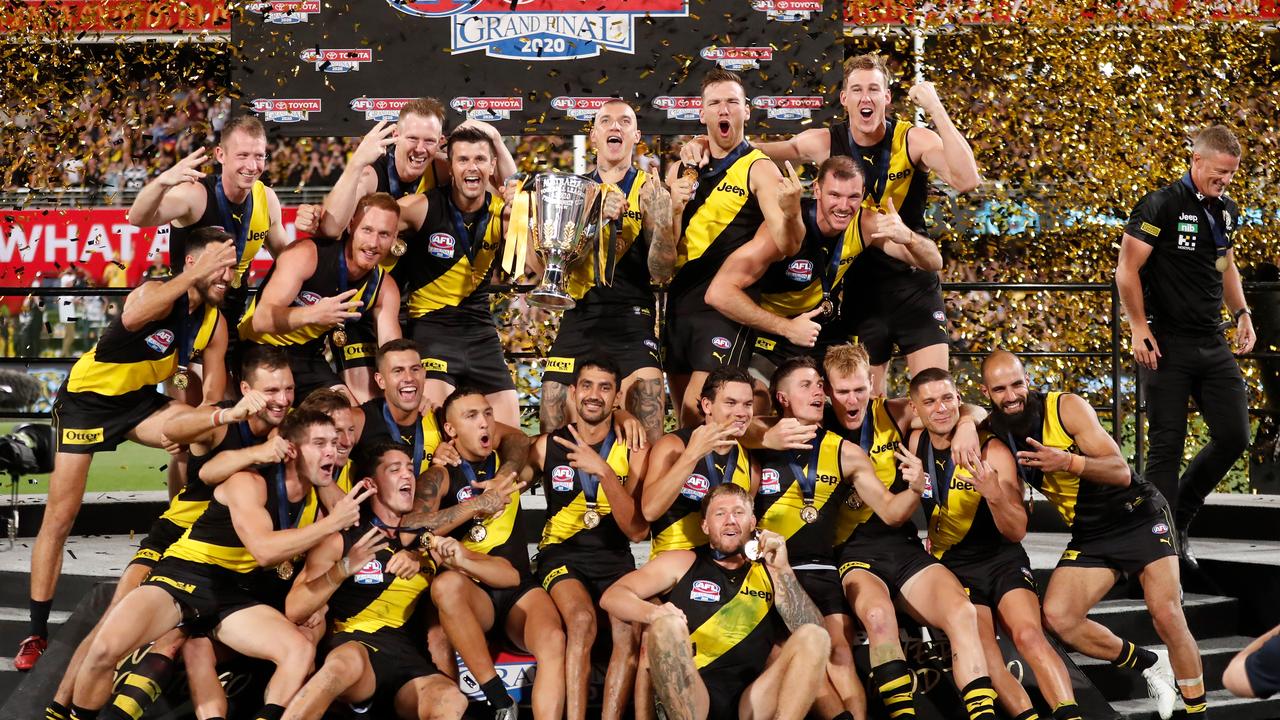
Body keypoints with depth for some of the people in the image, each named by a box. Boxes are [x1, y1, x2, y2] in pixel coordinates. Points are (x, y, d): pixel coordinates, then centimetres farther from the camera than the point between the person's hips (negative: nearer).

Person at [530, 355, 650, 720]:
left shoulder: (633, 450, -1)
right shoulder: (547, 446, 1)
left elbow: (637, 530, -11)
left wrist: (603, 471, -22)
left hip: (614, 556, 1)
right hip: (562, 552, -1)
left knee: (630, 630, -28)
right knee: (582, 619, -32)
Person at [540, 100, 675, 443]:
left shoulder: (648, 191, 4)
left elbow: (661, 272, -2)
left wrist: (663, 224, -20)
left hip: (631, 317, -2)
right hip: (579, 315, 3)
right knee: (552, 425, 2)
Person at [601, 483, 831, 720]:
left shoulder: (769, 573, 17)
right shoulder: (682, 563, 13)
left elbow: (813, 630, 4)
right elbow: (612, 596, 5)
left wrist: (784, 570, -4)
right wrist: (653, 613, -16)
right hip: (685, 697, -2)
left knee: (814, 638, -19)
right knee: (668, 624, -29)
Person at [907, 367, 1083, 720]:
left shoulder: (993, 451, -12)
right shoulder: (916, 443, -2)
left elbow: (1017, 532, -13)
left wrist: (994, 494, -31)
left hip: (1003, 561, -2)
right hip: (954, 567, 3)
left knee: (1029, 635, -27)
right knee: (985, 658, -20)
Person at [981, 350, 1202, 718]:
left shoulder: (1066, 407, -19)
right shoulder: (995, 432, -5)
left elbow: (1122, 473, -25)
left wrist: (1069, 462, -41)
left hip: (1139, 517, -5)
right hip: (1089, 535, 5)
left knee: (1166, 614, -19)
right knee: (1057, 618, -13)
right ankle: (1149, 664, 10)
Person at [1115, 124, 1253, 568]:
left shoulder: (1226, 211, 13)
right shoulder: (1161, 206, -10)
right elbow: (1127, 271, -10)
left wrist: (1241, 313, 15)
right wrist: (1140, 329, -13)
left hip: (1213, 345, 7)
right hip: (1167, 346, -7)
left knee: (1235, 436, 3)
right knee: (1166, 446, -3)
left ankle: (1180, 516, 21)